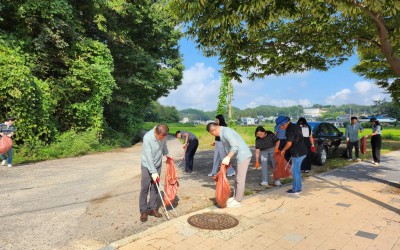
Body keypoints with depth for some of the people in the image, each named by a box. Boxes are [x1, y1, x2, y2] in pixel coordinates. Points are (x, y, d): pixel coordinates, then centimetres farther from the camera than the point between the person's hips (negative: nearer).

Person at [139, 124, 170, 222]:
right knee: (144, 189, 0)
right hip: (147, 166, -5)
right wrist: (153, 172, -28)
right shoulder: (147, 137, -29)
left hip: (157, 165, 5)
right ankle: (143, 211, 10)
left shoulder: (163, 135, -13)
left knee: (155, 188, 9)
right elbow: (148, 156, -28)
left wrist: (166, 154, 26)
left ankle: (153, 209, 19)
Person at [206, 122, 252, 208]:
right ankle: (236, 197, 29)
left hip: (243, 156, -10)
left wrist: (228, 157, -27)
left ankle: (238, 201, 9)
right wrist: (229, 158, 12)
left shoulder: (226, 132, -19)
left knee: (240, 179, -1)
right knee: (237, 178, 18)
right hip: (240, 156, 10)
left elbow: (235, 146, -28)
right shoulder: (224, 132, 12)